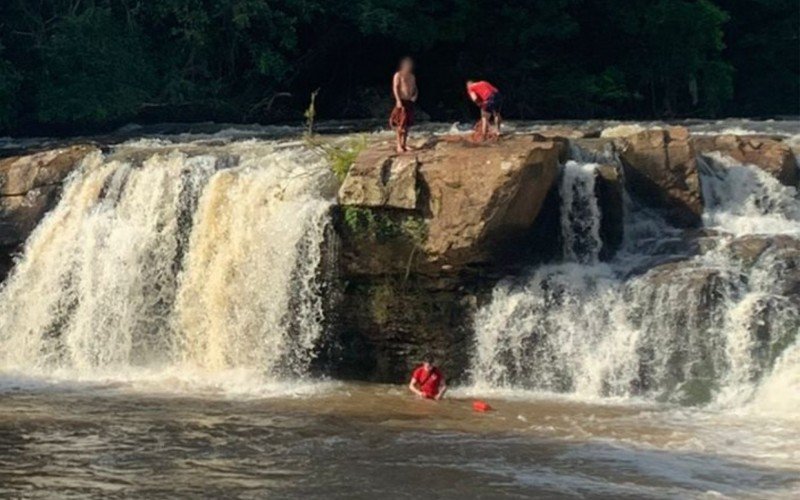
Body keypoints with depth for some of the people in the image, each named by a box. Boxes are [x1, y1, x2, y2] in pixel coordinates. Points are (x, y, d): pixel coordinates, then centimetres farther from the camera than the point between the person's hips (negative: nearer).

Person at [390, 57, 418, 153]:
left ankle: (404, 144, 11)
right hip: (401, 101, -7)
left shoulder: (412, 77, 16)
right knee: (400, 124, -9)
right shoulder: (398, 75, -4)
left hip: (410, 102, 7)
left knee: (407, 124, 6)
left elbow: (415, 88, 23)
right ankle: (399, 146, -8)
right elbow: (395, 88, -12)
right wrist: (398, 101, -22)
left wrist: (415, 95, 0)